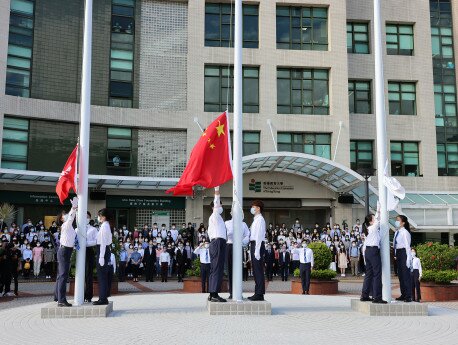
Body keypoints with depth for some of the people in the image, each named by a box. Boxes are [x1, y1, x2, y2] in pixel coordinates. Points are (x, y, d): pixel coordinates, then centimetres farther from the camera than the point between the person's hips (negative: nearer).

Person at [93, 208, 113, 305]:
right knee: (104, 276, 14)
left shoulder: (104, 226, -15)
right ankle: (104, 297, 20)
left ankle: (103, 299, -1)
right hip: (106, 250, 10)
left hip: (103, 250, -10)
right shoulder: (106, 225, 15)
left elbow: (103, 242, -19)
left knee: (102, 276, -5)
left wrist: (101, 257, -21)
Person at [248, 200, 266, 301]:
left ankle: (259, 294, -3)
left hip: (258, 245, -10)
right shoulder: (255, 220, 18)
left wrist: (257, 250, -21)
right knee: (256, 270, 12)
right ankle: (257, 293, 18)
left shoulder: (260, 219, -11)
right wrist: (253, 249, 15)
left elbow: (259, 236, -17)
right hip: (253, 244, 10)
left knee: (258, 269, -7)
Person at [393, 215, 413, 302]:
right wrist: (395, 255, 13)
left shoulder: (405, 232, -11)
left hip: (404, 253, -9)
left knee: (406, 274, -6)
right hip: (398, 253, 9)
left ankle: (408, 296, -1)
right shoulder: (396, 232, 13)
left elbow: (407, 246, -14)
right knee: (400, 275, 11)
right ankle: (403, 294, 19)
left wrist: (408, 258, -17)